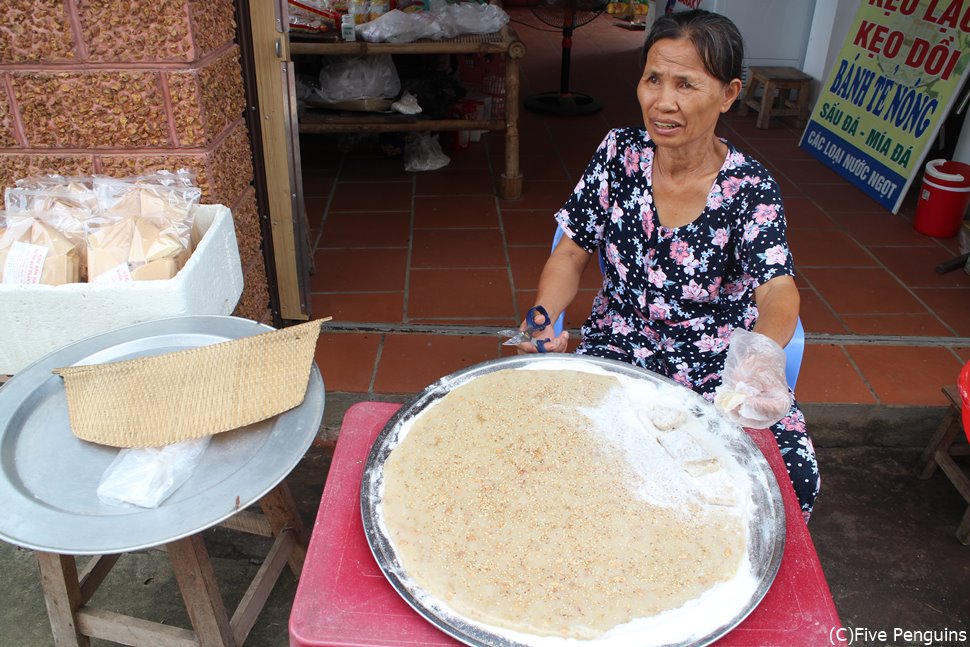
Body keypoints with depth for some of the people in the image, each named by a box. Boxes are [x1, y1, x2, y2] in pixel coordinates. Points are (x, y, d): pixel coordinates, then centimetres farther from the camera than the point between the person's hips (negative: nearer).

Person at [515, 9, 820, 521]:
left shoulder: (751, 190, -10)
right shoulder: (619, 153, -3)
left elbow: (778, 290, -24)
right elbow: (571, 254, 2)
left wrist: (764, 352, -48)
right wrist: (543, 320, -19)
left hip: (721, 365, 0)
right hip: (619, 347, 1)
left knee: (793, 477, -21)